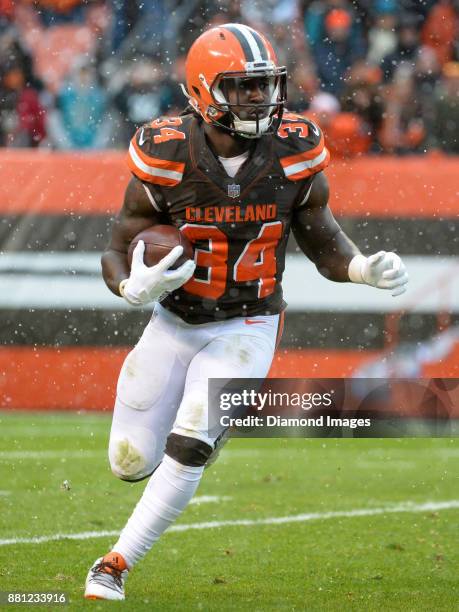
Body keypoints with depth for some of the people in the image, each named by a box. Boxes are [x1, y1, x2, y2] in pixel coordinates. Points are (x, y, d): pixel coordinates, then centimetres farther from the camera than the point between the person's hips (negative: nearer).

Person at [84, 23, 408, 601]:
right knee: (132, 464, 7)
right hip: (174, 324, 1)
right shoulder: (166, 157, -19)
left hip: (245, 329, -1)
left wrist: (365, 268, -22)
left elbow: (324, 243, 0)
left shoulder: (293, 153, -14)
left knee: (188, 449, -21)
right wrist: (134, 287, -34)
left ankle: (117, 563, -6)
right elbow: (117, 255, -11)